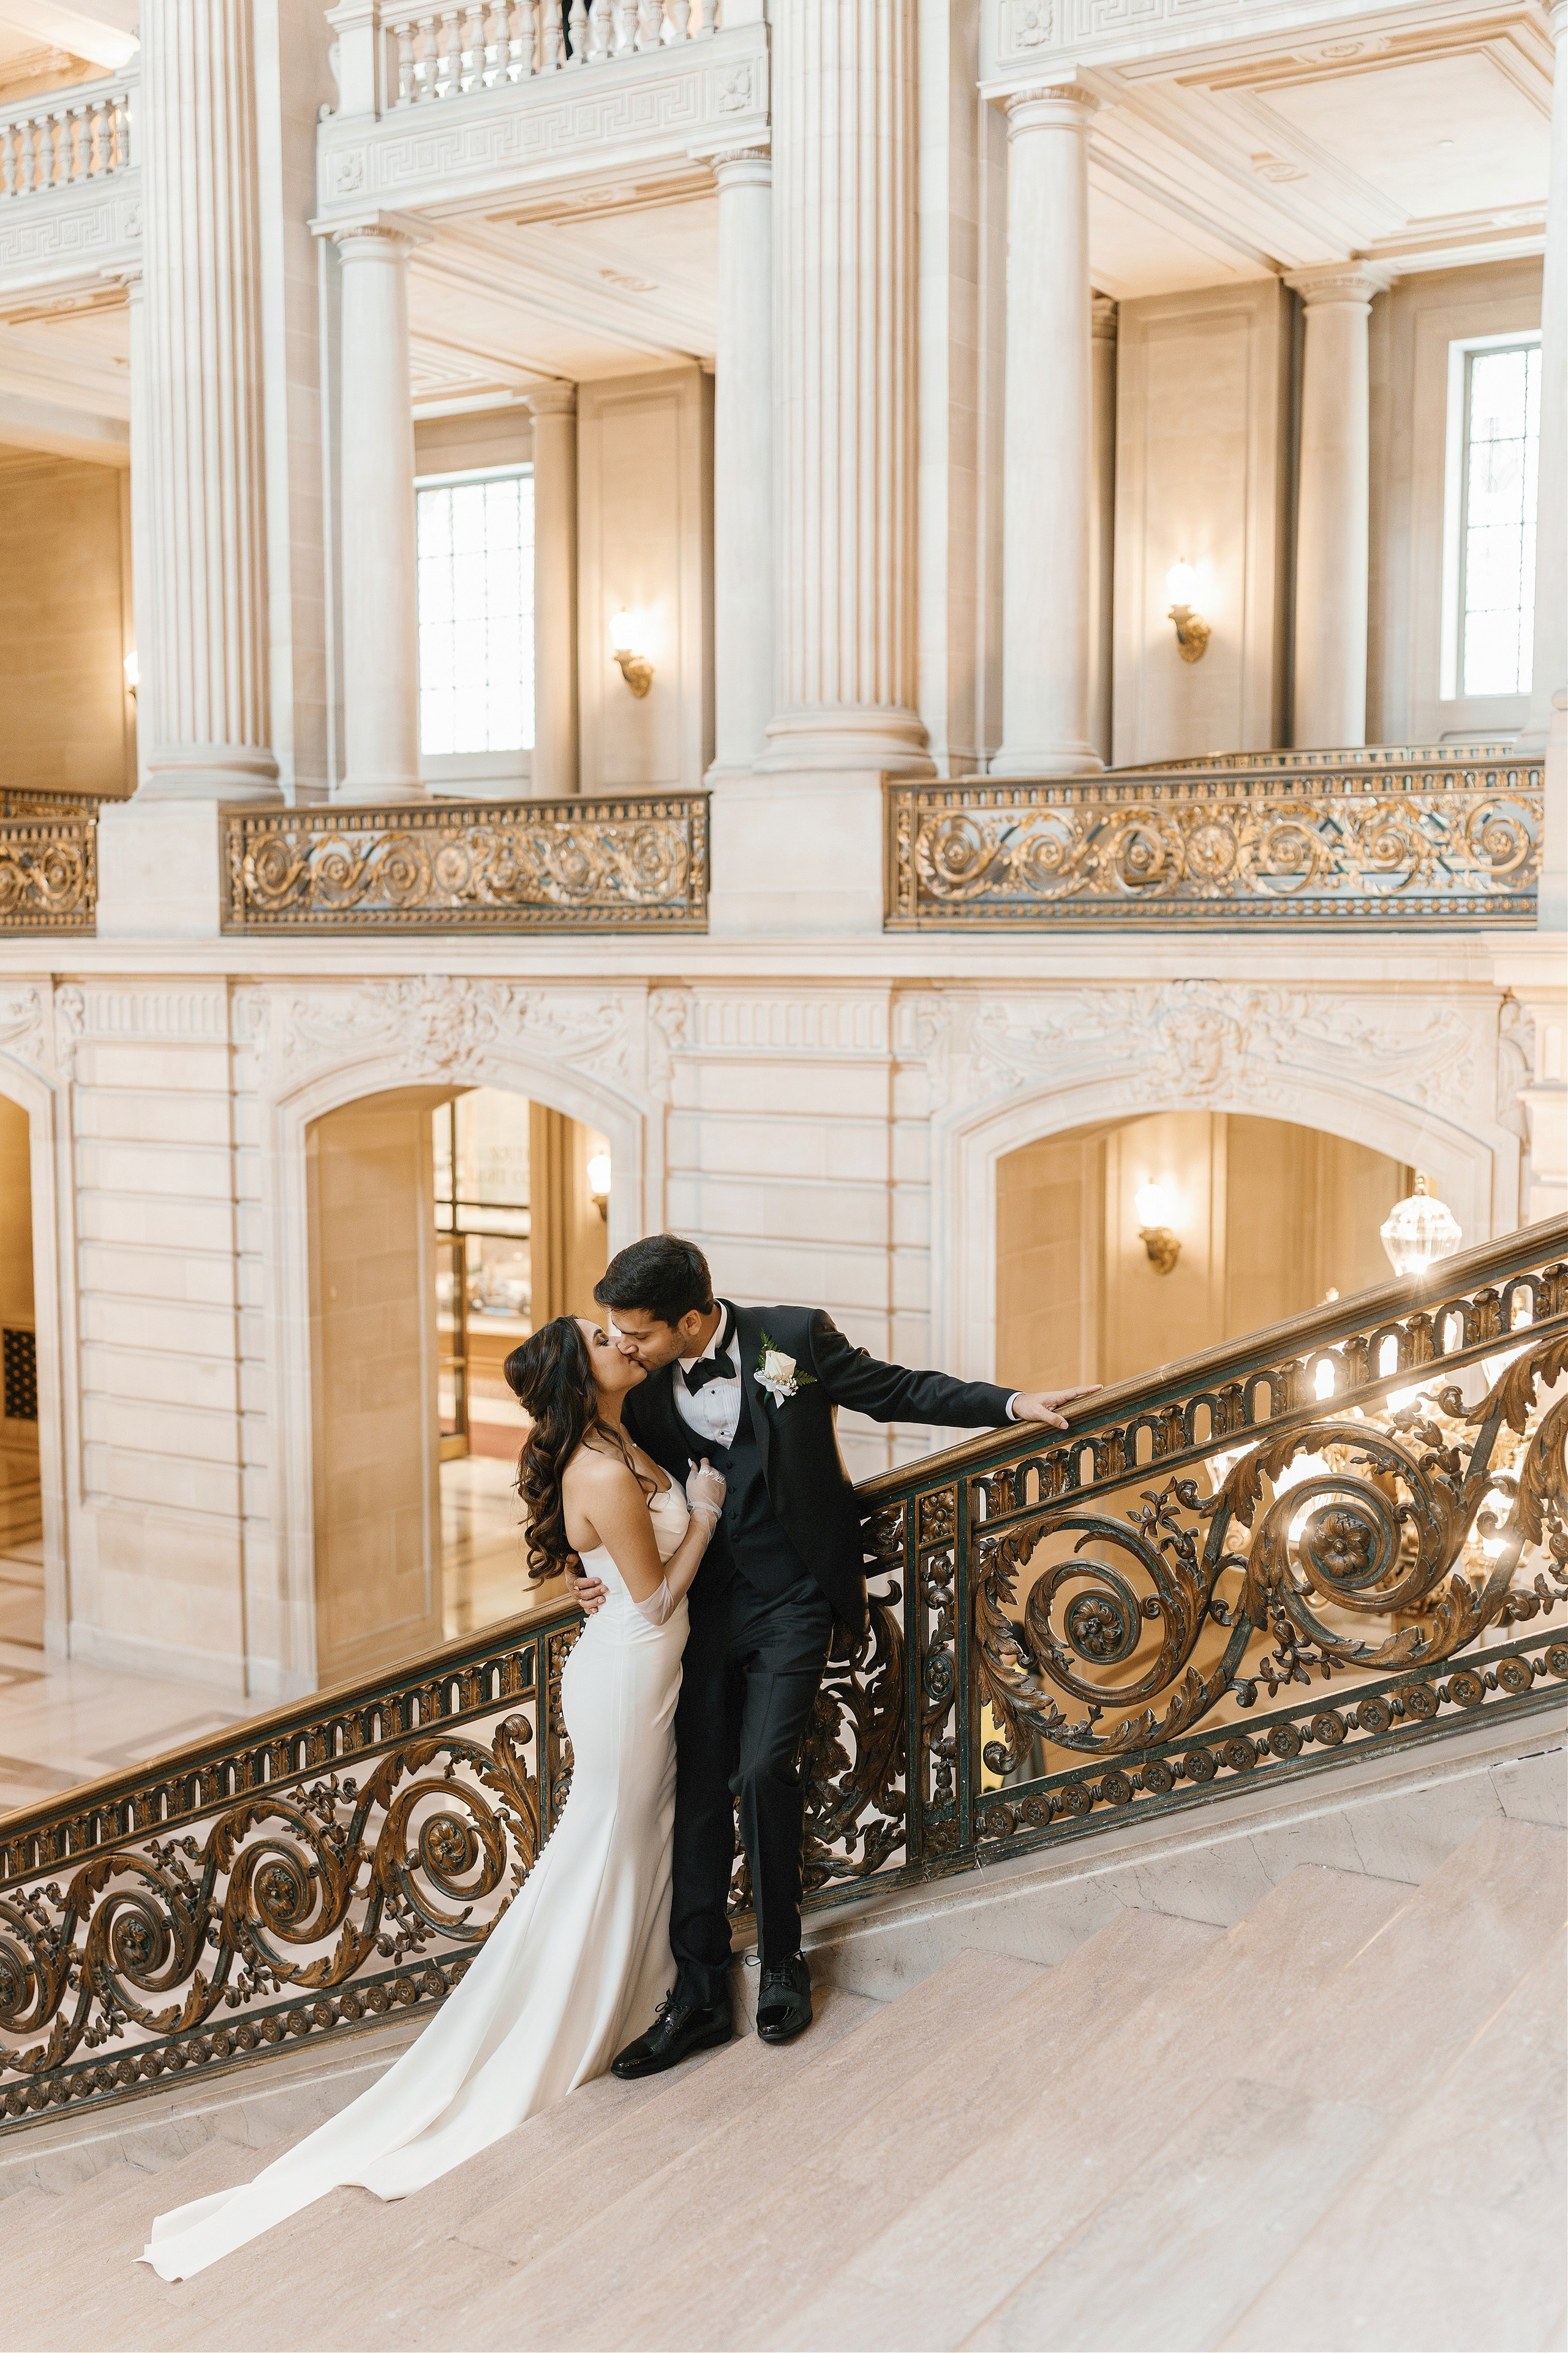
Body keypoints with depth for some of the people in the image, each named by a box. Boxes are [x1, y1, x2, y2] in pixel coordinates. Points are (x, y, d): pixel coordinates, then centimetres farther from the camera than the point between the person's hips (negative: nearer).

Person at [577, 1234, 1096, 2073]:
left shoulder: (794, 1337, -13)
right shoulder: (642, 1389, -4)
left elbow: (898, 1391, 0)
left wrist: (1011, 1402, -3)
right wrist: (594, 1572, -6)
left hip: (792, 1601, -3)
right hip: (705, 1603, 3)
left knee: (762, 1769, -16)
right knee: (697, 1791, 1)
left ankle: (782, 1963, 6)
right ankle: (698, 1995, 12)